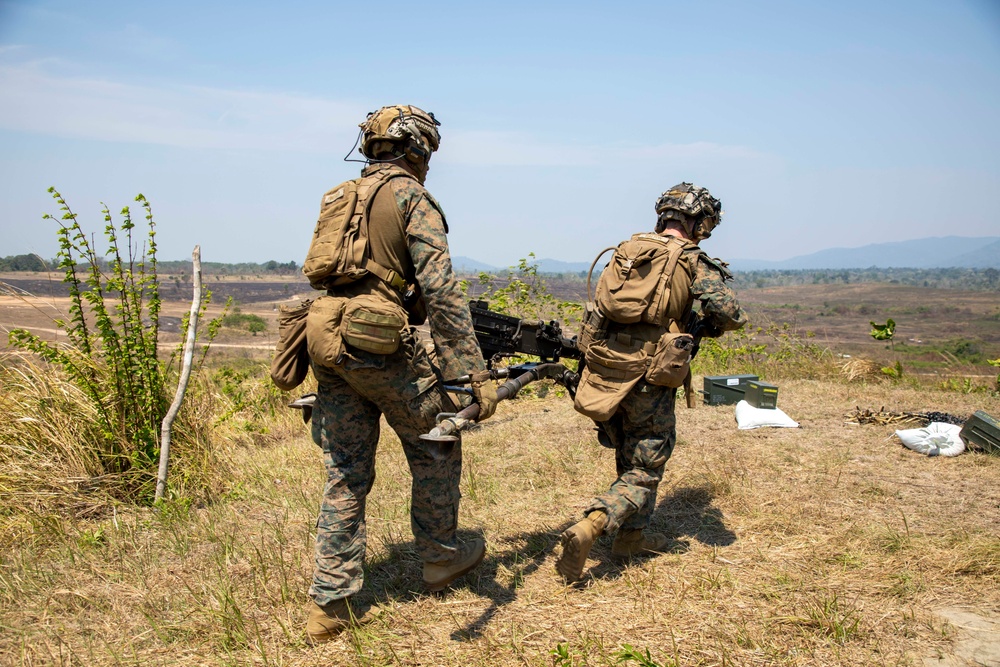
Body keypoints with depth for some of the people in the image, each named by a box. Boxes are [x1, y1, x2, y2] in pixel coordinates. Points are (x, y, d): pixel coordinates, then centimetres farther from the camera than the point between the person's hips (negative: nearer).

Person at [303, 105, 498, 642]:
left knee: (346, 473, 11)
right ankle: (440, 557, 30)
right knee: (436, 447, 15)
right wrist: (476, 372, -18)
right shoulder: (411, 198, -4)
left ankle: (329, 603, 13)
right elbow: (440, 290, -16)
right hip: (380, 348, -7)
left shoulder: (339, 197, 18)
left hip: (327, 345, 7)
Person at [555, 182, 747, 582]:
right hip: (649, 380, -6)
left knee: (631, 457, 25)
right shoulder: (693, 260, -3)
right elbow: (729, 312, -12)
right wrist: (709, 326, 9)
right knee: (645, 471, 3)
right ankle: (586, 530, -15)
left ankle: (632, 535, 33)